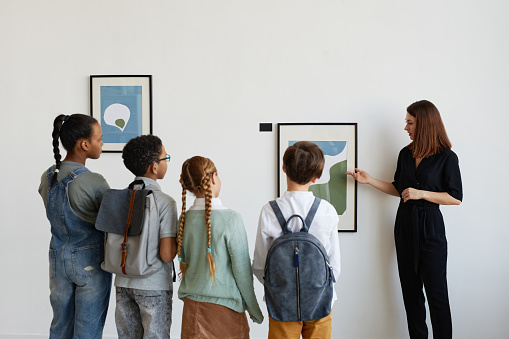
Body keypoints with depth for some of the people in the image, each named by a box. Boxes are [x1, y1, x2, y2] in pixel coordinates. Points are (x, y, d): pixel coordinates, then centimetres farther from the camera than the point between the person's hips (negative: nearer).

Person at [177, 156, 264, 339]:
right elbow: (242, 270, -12)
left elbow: (184, 260, 8)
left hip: (192, 307, 5)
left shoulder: (184, 219, -2)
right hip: (224, 308, -4)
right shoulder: (231, 218, -16)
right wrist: (255, 310, -1)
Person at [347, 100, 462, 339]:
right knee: (410, 290, 10)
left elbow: (456, 198, -9)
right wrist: (369, 180, 8)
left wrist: (421, 193, -17)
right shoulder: (406, 154, 7)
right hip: (405, 226, 5)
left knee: (436, 292, -1)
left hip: (430, 229, -5)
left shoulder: (447, 157, -8)